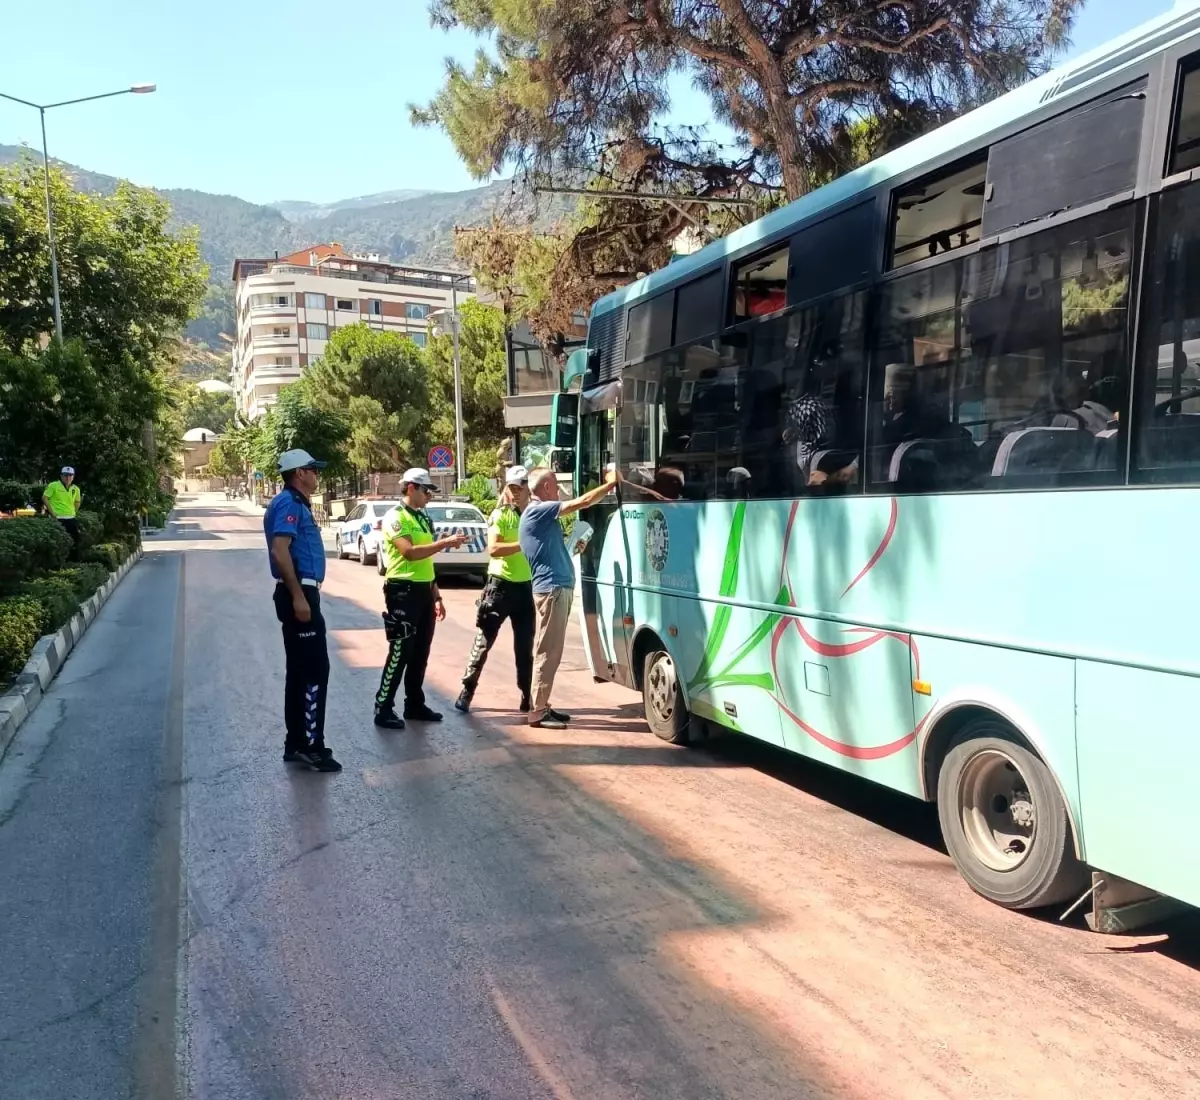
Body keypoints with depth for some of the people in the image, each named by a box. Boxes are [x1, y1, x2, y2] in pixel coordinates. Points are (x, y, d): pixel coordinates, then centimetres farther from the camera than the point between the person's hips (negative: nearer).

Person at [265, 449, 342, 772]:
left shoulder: (296, 503, 18)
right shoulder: (289, 504, -13)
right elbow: (280, 551, -25)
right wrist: (298, 596, -27)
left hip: (301, 594, 11)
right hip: (299, 594, -11)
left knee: (301, 671, 13)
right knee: (315, 670, -8)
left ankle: (297, 743, 19)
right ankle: (310, 746, -4)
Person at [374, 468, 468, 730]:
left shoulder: (423, 518, 17)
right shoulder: (395, 517, -10)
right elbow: (410, 552, -24)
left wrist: (436, 596, 17)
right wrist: (445, 542, -23)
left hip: (424, 591, 8)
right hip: (404, 590, -8)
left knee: (420, 652, 12)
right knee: (400, 652, -8)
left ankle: (415, 704, 21)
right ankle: (383, 709, -1)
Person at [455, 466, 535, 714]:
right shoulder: (499, 516, -6)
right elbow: (493, 549, -20)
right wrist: (523, 545, -27)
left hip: (526, 586, 4)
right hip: (500, 585, -4)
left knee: (525, 646, 9)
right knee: (484, 641, 1)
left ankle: (527, 698, 16)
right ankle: (467, 691, 10)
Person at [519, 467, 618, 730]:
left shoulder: (540, 513, 19)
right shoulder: (538, 511, -13)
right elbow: (582, 502, -17)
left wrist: (573, 548, 14)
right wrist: (611, 483, -9)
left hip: (555, 587, 10)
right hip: (552, 588, -10)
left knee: (549, 651, 13)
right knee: (548, 652, -8)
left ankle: (542, 706, 18)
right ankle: (538, 712, -5)